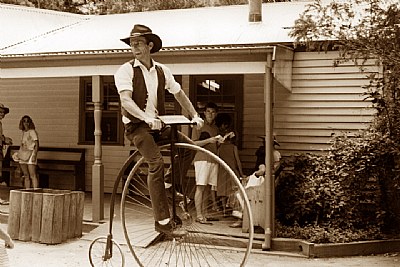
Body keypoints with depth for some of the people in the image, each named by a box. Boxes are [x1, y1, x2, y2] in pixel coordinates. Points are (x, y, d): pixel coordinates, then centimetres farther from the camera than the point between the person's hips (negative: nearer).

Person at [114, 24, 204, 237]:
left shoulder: (162, 70, 9)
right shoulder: (126, 70, -6)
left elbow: (179, 94, 21)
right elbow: (126, 100, -20)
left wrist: (194, 115, 10)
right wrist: (147, 118, -34)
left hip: (158, 124, 6)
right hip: (136, 126, -6)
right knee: (156, 162, -25)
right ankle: (163, 221, -22)